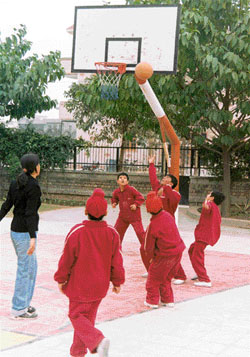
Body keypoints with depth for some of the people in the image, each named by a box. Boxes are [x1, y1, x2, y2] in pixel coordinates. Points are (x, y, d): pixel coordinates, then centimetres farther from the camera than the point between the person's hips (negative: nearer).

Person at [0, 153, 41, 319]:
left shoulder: (15, 183, 7)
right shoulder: (34, 187, -17)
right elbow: (30, 213, -22)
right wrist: (33, 238, -24)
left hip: (15, 230, 8)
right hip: (25, 232, -8)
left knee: (32, 267, 19)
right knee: (25, 270, 1)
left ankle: (24, 302, 25)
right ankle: (19, 309, 10)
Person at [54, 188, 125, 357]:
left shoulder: (76, 232, -19)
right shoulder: (112, 233, -9)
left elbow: (67, 259, -10)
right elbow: (117, 261, -2)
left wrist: (61, 279, 4)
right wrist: (117, 281, 12)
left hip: (79, 284, -4)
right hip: (100, 285, 4)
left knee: (77, 315, 7)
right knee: (88, 315, 18)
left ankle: (98, 339, -17)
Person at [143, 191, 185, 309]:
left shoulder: (153, 226, -22)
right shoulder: (167, 215, -3)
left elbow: (149, 246, -10)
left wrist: (151, 257, 10)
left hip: (165, 255, -7)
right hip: (178, 251, 7)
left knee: (154, 276, 14)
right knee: (166, 277, 24)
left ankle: (152, 300, 21)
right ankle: (168, 300, 30)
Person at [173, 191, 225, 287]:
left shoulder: (211, 205, -12)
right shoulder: (217, 209, 18)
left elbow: (206, 207, -39)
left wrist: (207, 199, -28)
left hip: (203, 236, -11)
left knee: (196, 258, -12)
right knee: (192, 250, 28)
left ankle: (205, 280, -19)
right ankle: (201, 273, 33)